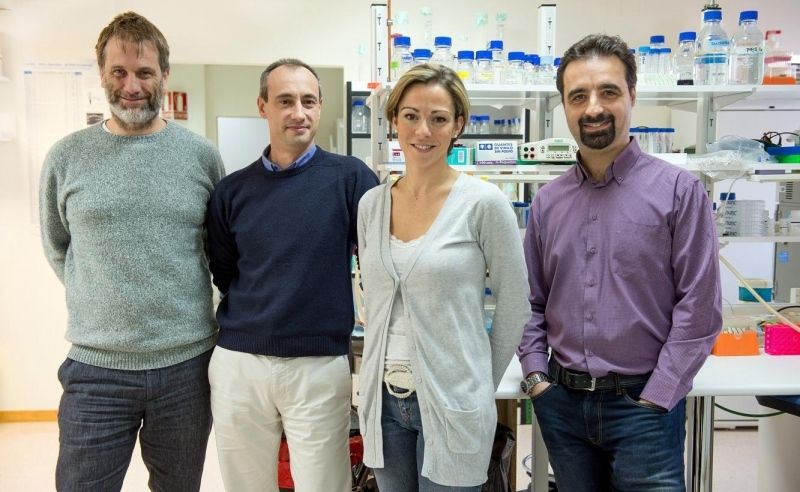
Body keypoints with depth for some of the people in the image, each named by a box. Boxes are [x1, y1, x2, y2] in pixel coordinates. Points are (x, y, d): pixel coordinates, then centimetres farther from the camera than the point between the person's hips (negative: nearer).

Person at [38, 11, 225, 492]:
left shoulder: (202, 155, -1)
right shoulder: (66, 157, 0)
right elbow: (57, 249, 11)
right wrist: (101, 303, 6)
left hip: (187, 364, 1)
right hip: (95, 368, 0)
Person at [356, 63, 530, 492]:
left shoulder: (483, 203, -11)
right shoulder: (371, 203, 3)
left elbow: (514, 304, -5)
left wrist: (483, 384, 1)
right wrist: (385, 371, 11)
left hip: (452, 403, -4)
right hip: (383, 398, 5)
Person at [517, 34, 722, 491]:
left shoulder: (679, 190, -7)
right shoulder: (547, 202, 5)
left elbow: (700, 308, -9)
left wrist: (655, 398, -11)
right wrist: (535, 376, 0)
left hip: (643, 403, -3)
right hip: (561, 402, 4)